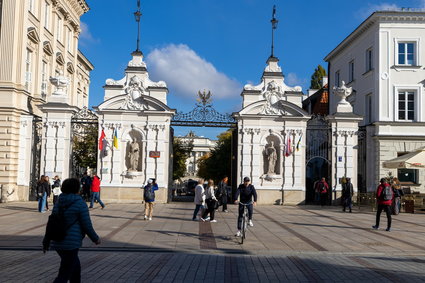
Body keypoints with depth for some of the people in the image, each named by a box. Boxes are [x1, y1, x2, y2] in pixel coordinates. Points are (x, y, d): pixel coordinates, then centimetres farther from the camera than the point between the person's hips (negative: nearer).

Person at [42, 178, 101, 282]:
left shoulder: (58, 203, 7)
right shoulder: (80, 204, -12)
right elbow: (87, 226, -10)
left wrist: (46, 242, 19)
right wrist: (95, 238, 6)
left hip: (58, 243, 8)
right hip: (71, 244, -7)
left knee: (76, 267, 25)